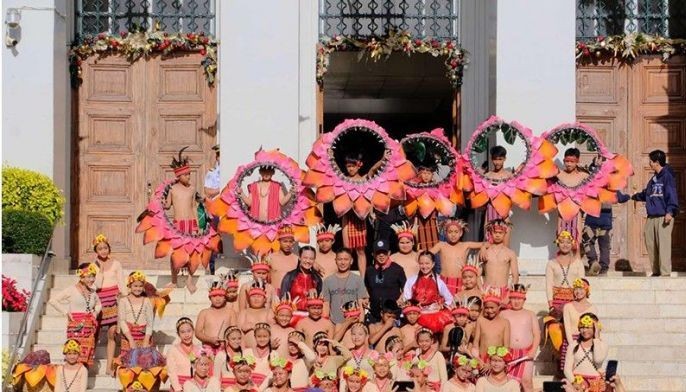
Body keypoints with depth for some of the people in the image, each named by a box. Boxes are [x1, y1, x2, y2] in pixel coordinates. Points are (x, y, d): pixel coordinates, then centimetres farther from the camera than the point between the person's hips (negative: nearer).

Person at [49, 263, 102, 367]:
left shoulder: (92, 292, 15)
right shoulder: (72, 290, -2)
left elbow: (98, 304, 35)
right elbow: (53, 301, -5)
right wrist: (66, 312, -7)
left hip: (89, 328, 6)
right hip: (76, 328, -6)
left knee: (87, 359, 3)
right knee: (77, 358, -15)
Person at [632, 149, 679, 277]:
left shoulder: (667, 176, -5)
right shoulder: (654, 178, 19)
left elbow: (672, 195, -14)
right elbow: (646, 194, 33)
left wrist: (670, 211, -23)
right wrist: (635, 196, 43)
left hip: (664, 217, -8)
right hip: (651, 217, 8)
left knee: (663, 245, -11)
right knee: (650, 244, 5)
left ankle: (665, 273, -12)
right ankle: (656, 271, 12)